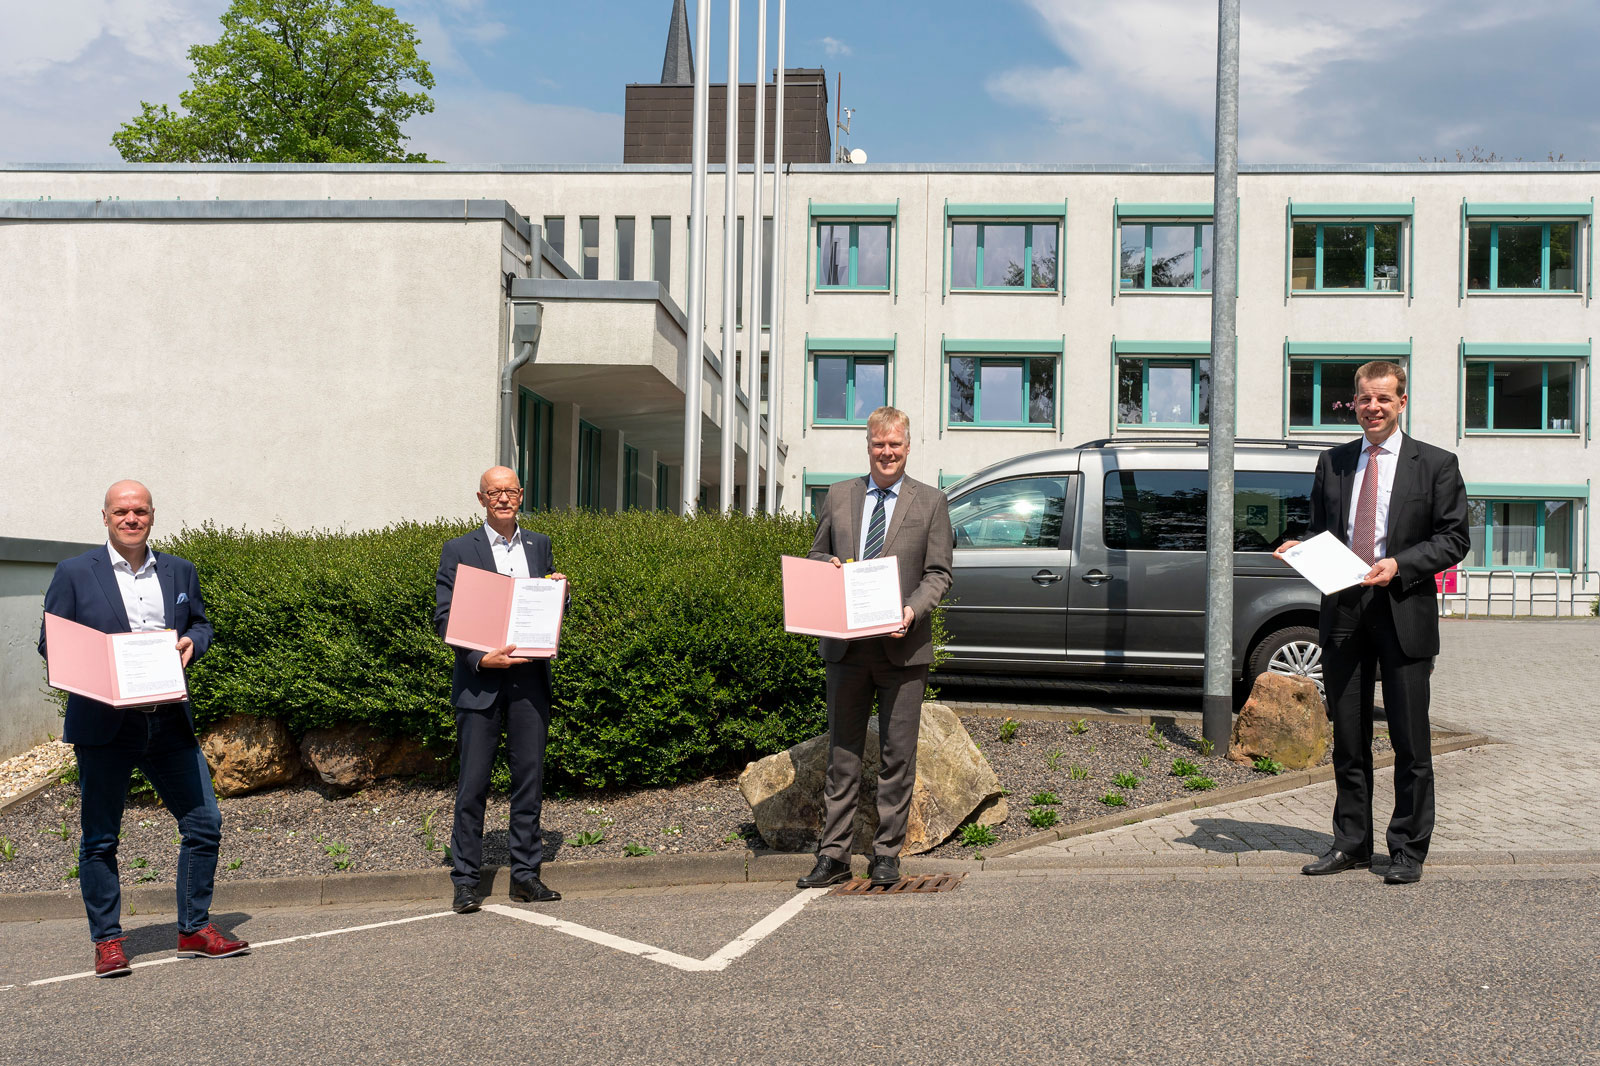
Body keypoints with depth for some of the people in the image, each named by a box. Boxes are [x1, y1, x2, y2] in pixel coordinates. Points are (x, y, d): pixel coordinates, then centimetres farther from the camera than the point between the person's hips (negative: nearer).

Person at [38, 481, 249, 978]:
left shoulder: (180, 571, 12)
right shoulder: (74, 573, 2)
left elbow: (200, 623, 21)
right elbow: (49, 643, 3)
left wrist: (191, 642, -2)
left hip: (169, 721, 3)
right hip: (104, 725, -3)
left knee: (204, 823, 2)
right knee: (100, 838, 4)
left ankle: (195, 931, 16)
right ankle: (107, 942, 16)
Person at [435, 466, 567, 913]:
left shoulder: (539, 545, 13)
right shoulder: (459, 550, 1)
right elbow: (444, 617, -4)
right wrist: (480, 658, -17)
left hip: (529, 678, 4)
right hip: (480, 680, -4)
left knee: (530, 777, 7)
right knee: (473, 782, -2)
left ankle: (525, 875, 16)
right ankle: (465, 881, 5)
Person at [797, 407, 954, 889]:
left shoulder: (931, 502, 5)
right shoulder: (838, 496, 11)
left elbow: (939, 573, 1)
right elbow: (817, 555, 18)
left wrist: (913, 610, -17)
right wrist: (827, 568, -6)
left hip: (902, 645, -2)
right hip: (846, 648, 2)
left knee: (898, 754, 3)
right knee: (842, 752, 5)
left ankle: (887, 853, 13)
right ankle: (833, 855, 10)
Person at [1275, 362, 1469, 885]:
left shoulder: (1436, 464, 2)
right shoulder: (1332, 463, 13)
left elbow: (1453, 538, -1)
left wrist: (1399, 564, -15)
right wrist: (1300, 549, -2)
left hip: (1404, 613, -3)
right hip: (1343, 612, 4)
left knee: (1410, 740, 1)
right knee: (1348, 738, 9)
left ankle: (1408, 851, 12)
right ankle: (1351, 843, 20)